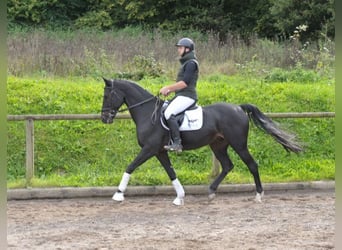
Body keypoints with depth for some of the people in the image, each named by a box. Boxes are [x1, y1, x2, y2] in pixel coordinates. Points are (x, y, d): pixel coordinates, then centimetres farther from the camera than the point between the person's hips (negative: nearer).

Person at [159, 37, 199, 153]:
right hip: (181, 96, 11)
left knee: (169, 113, -28)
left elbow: (184, 83, -20)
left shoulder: (191, 63, -11)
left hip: (187, 96, -11)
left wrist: (168, 88, -16)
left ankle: (177, 143, -32)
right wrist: (170, 91, 13)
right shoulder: (186, 63, 21)